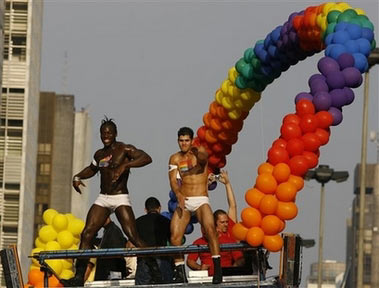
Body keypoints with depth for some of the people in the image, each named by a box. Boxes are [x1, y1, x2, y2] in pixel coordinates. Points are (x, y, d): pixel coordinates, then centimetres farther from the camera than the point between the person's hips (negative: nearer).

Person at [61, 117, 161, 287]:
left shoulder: (124, 149, -6)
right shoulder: (99, 154, 14)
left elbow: (146, 158, -21)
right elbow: (92, 169, 36)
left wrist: (125, 165, -31)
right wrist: (77, 177, 17)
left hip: (121, 198, -6)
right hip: (103, 199, 6)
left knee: (133, 236, -17)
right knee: (86, 234, -4)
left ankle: (155, 270, -9)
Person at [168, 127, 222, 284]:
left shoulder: (200, 152, 2)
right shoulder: (175, 158, 9)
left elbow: (204, 158, -23)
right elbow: (173, 180, -3)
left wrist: (197, 153, -48)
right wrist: (178, 195, -23)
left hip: (201, 200, -4)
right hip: (183, 200, 4)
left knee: (210, 229, -27)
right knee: (175, 237, -6)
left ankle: (218, 269, -29)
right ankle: (180, 273, 7)